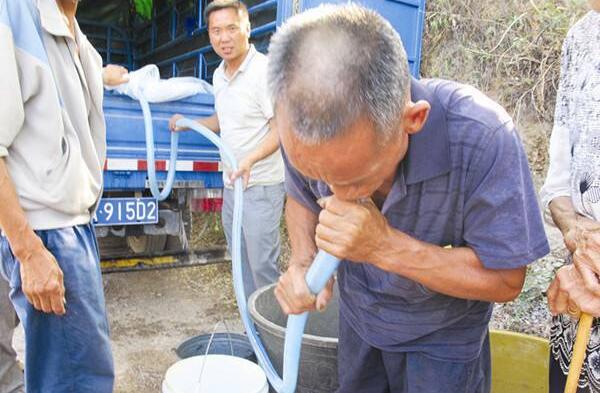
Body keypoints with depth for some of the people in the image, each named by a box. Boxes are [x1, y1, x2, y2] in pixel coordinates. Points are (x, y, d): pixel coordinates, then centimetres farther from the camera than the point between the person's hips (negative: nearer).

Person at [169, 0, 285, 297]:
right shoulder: (219, 75, 11)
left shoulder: (264, 70, -15)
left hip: (261, 185, -8)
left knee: (262, 264, -3)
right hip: (231, 184, 9)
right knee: (242, 261, 17)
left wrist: (250, 159, -32)